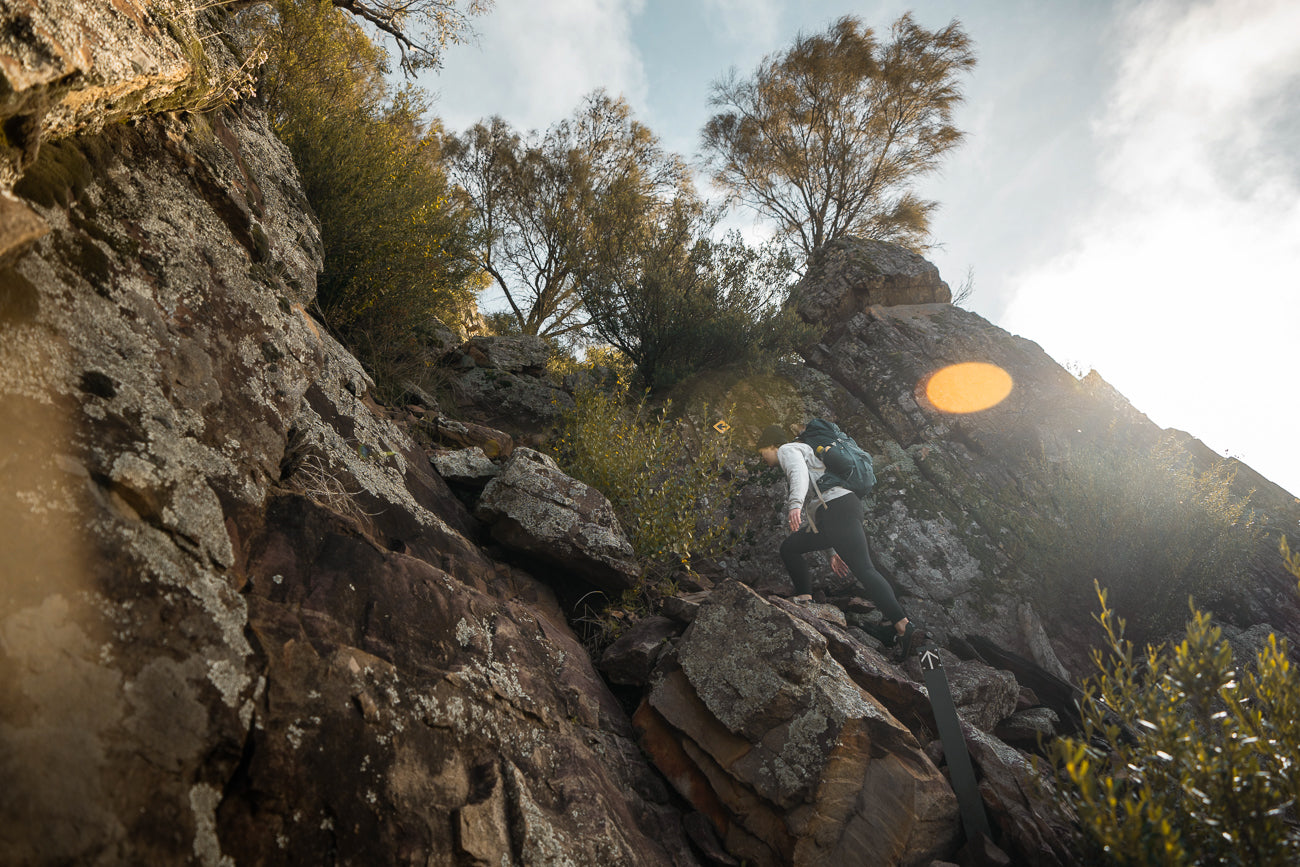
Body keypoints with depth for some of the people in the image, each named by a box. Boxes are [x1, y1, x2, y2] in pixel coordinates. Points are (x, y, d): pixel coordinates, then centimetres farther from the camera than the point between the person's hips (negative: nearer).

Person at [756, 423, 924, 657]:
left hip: (839, 507, -9)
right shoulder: (799, 455, 37)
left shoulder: (788, 449, 10)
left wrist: (795, 504, -35)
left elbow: (799, 473, -16)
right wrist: (833, 550, 30)